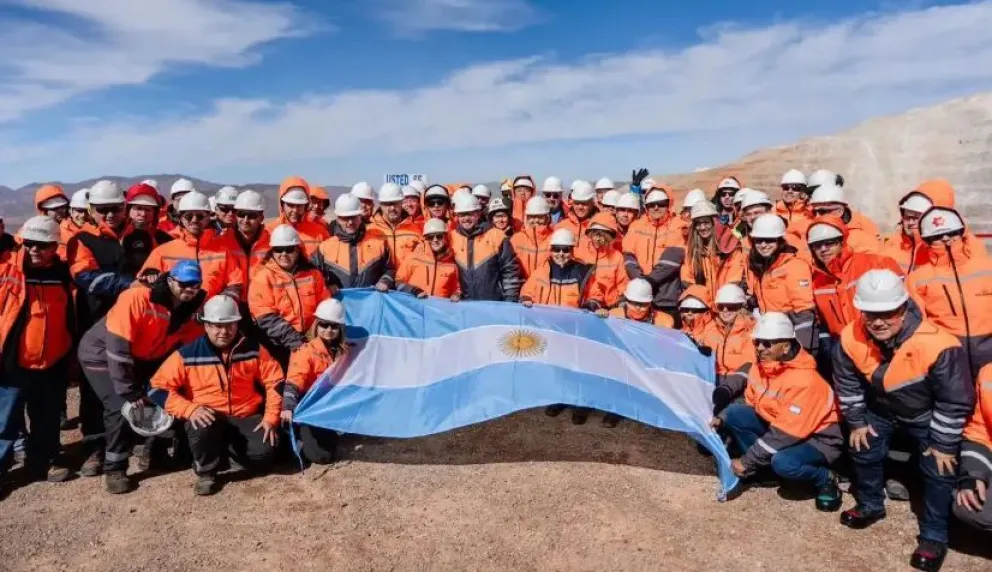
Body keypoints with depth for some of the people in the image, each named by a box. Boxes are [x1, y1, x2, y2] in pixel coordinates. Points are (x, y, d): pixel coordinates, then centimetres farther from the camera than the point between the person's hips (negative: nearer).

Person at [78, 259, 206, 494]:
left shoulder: (193, 308, -11)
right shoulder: (139, 298, -30)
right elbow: (117, 345, -31)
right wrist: (128, 391, -27)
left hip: (143, 359, 7)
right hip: (102, 353, -6)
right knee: (124, 408, -18)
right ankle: (114, 469, 0)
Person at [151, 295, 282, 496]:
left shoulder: (253, 350, 0)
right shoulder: (186, 355, -6)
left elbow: (275, 383, 5)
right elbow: (161, 388, -8)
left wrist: (271, 418, -6)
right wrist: (190, 409, -22)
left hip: (246, 417, 2)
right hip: (206, 417, -1)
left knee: (263, 453, -24)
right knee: (203, 427, -38)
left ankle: (228, 447, 12)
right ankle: (206, 472, -6)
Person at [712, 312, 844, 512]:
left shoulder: (804, 380, -30)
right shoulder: (759, 368, -5)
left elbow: (785, 434, -31)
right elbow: (750, 404, 8)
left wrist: (747, 461, -26)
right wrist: (721, 419, -11)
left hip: (818, 439, -7)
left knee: (783, 463, -36)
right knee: (734, 413, -11)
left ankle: (825, 480, -3)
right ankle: (761, 467, 5)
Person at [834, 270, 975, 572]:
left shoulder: (938, 345, -39)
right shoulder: (850, 338, -28)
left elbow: (955, 401, -24)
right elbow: (847, 385, -7)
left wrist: (943, 444, -17)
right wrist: (857, 422, -2)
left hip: (928, 416, -3)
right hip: (881, 410, 4)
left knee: (938, 469, -7)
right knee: (863, 451, 7)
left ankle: (934, 536, 13)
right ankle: (871, 505, 33)